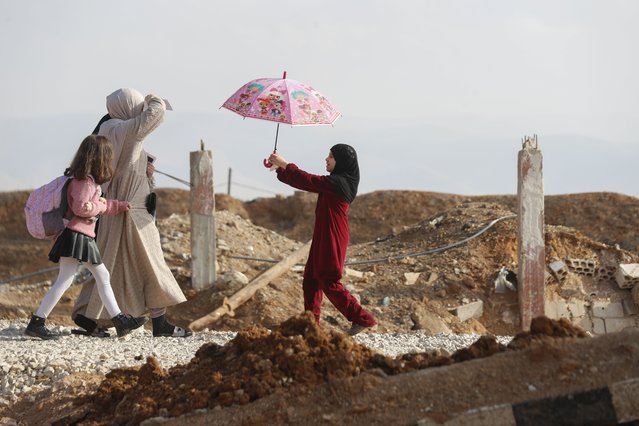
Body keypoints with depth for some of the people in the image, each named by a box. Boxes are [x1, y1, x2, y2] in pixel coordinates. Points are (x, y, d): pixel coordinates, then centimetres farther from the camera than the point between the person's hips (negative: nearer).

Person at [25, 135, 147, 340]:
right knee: (65, 280, -12)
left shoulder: (89, 179, 17)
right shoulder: (83, 180, -14)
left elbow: (97, 205, 27)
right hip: (76, 235, -11)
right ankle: (36, 323, -12)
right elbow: (81, 207, -24)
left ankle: (120, 321, 17)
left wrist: (119, 206, 29)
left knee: (102, 276, 13)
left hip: (85, 237, 11)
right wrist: (101, 206, -8)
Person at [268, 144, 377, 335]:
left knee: (329, 282, -6)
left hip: (332, 240, -10)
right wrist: (280, 169, 11)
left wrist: (285, 164, -11)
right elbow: (309, 182, 17)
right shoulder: (336, 181, 14)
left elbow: (308, 181, -20)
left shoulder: (338, 182, -17)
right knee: (311, 281, 10)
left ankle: (363, 318, -3)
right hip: (323, 238, 10)